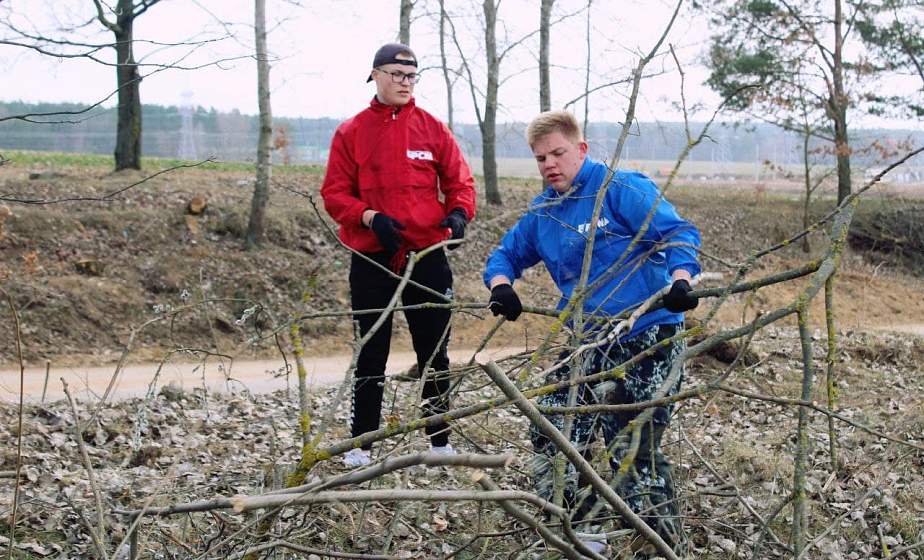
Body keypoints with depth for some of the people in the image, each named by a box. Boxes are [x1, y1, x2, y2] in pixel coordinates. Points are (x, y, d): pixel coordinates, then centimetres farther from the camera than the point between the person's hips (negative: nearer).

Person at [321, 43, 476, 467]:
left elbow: (459, 181, 7)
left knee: (434, 353, 8)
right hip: (372, 261, -1)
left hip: (428, 259, 1)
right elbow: (334, 193, 1)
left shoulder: (433, 129, 6)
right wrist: (371, 218, -16)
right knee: (370, 356, 7)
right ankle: (361, 443, 16)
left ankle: (440, 441, 18)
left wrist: (458, 213, -14)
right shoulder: (351, 133, 3)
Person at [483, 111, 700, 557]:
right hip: (588, 342, 8)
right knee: (553, 434, 7)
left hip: (648, 337, -7)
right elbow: (506, 254, 21)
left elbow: (677, 232, -17)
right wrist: (501, 286, -2)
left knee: (633, 450, -9)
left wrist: (680, 279, -36)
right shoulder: (541, 213, 12)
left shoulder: (621, 188, -10)